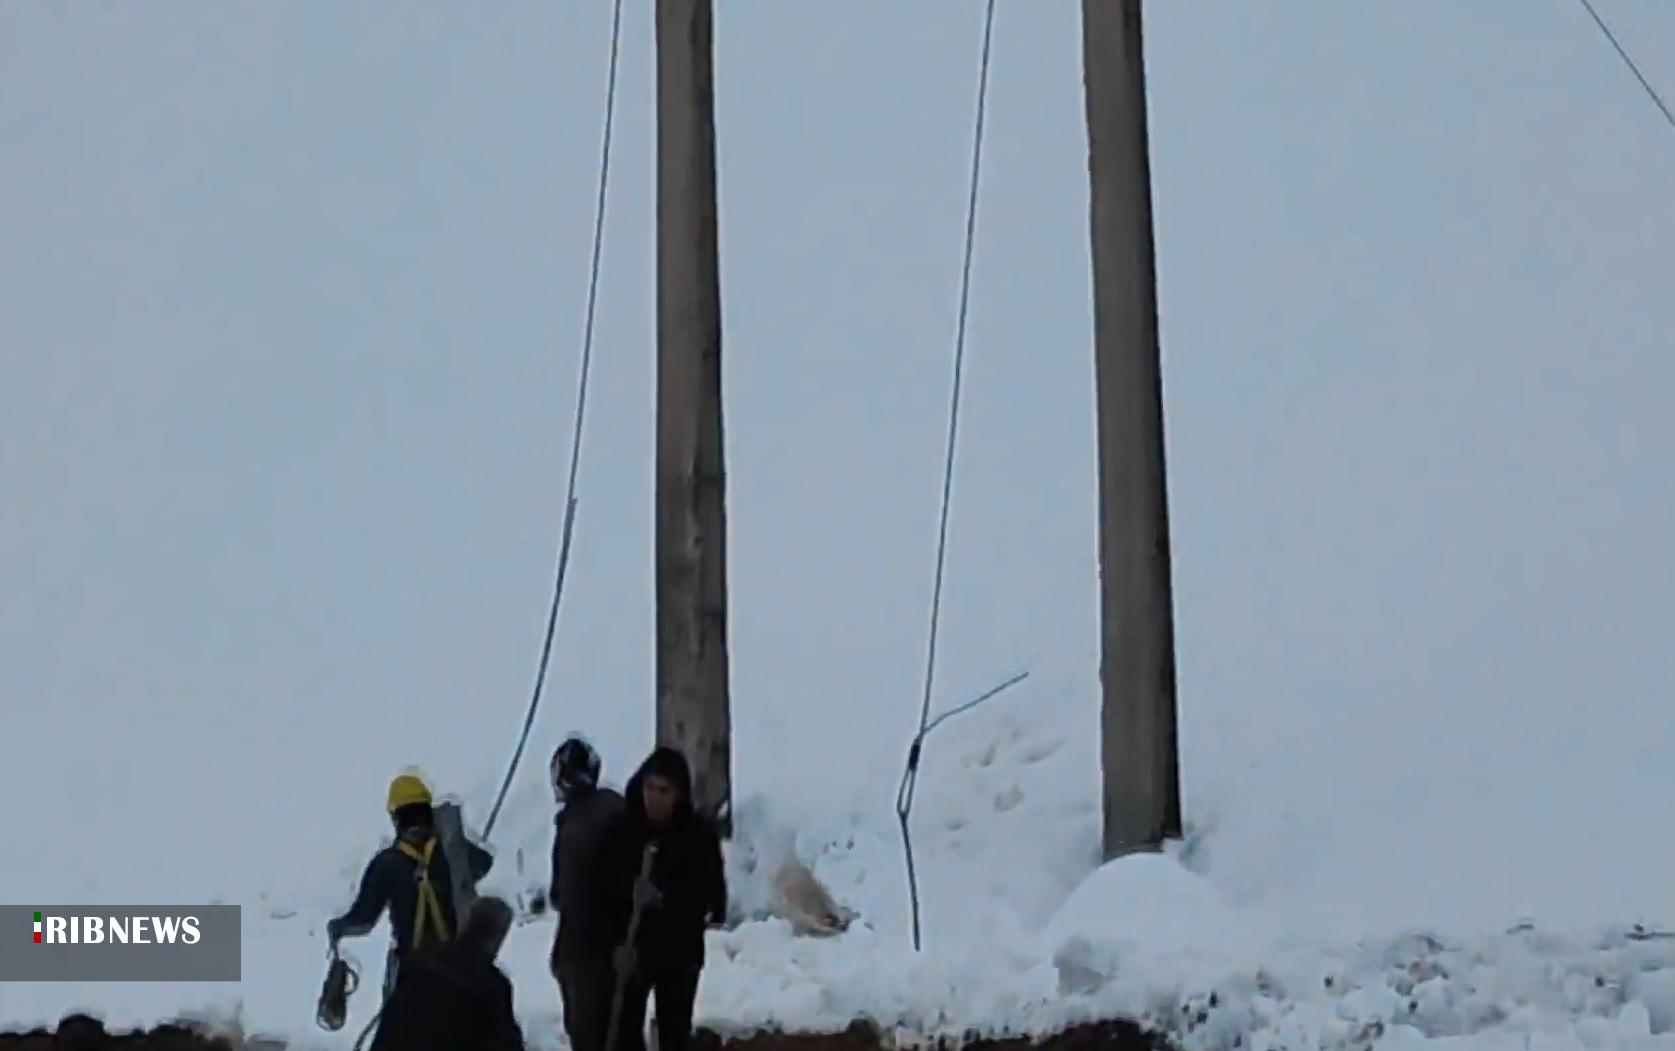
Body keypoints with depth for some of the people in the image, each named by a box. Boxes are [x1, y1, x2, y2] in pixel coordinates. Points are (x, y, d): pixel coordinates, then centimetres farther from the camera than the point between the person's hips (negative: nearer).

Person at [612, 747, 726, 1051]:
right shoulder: (625, 827, -8)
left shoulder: (699, 833, -10)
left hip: (680, 950, 0)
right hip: (631, 947, 0)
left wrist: (662, 898, -31)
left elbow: (710, 892, -15)